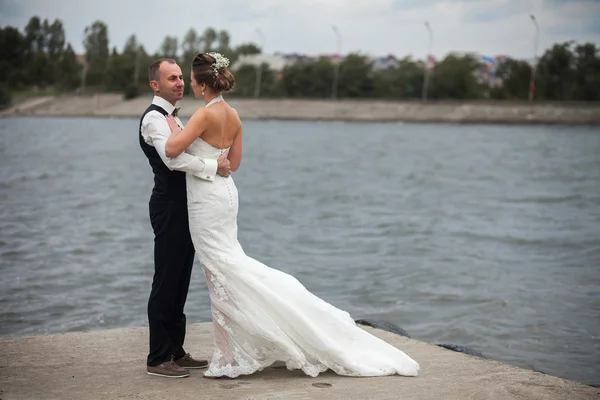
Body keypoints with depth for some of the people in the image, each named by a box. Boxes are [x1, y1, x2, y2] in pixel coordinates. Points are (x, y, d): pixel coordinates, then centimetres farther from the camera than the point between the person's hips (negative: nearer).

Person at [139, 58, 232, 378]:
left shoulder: (171, 118, 21)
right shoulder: (153, 118, -12)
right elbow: (173, 159, -25)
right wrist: (213, 166, -20)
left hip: (182, 208, 10)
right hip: (169, 208, -10)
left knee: (179, 284, 13)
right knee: (165, 284, -5)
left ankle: (175, 352, 21)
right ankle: (158, 359, 1)